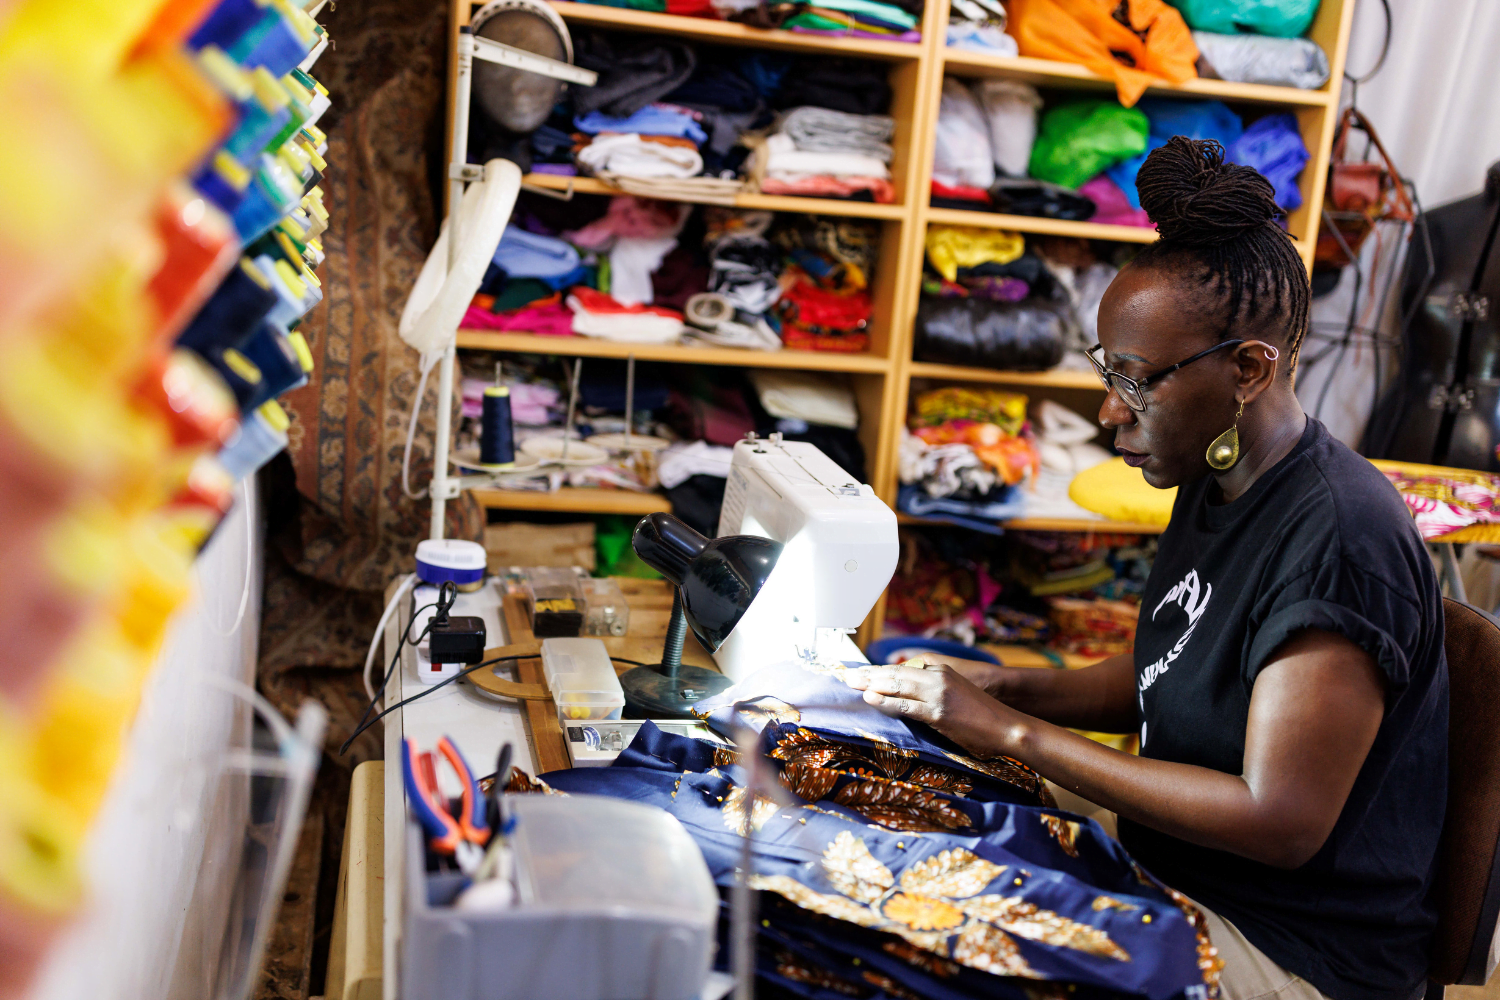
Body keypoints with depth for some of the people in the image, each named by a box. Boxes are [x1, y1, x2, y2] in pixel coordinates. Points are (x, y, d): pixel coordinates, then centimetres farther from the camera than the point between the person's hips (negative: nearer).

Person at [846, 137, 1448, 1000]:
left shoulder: (1339, 538, -26)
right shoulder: (1216, 487, 3)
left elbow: (1279, 822, -27)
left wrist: (1014, 732, -24)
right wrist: (996, 686, -3)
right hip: (1171, 880, 8)